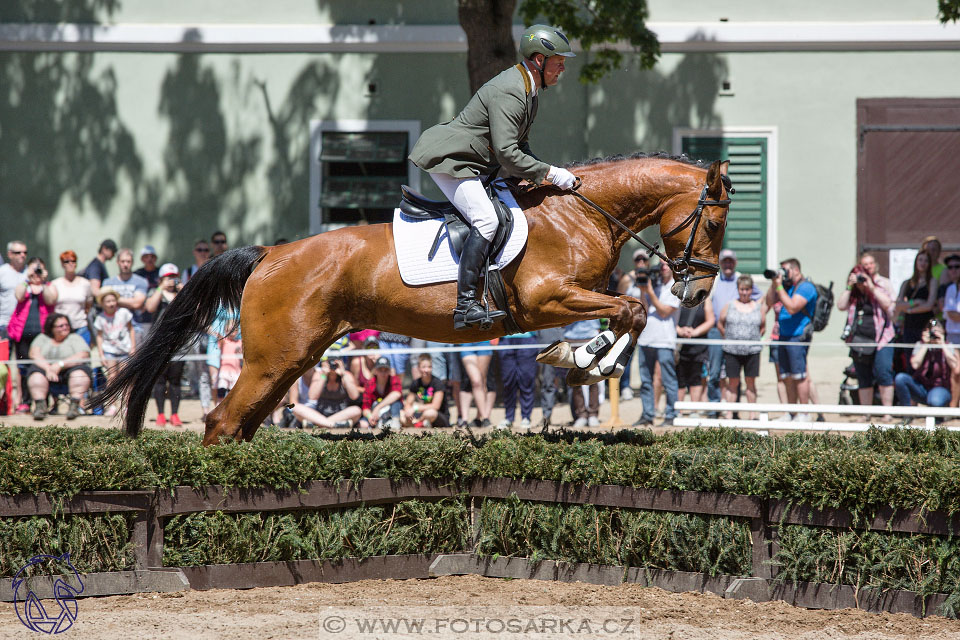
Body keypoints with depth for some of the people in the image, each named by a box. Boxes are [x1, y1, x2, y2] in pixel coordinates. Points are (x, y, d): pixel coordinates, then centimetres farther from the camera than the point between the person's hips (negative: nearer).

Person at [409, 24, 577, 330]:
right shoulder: (509, 93, -23)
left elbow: (519, 144, 22)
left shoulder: (527, 90, 12)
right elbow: (507, 154, -27)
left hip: (473, 164, 11)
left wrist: (537, 175, 4)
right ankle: (465, 305, -30)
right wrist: (549, 173, -20)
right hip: (449, 161, -11)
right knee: (486, 220, -24)